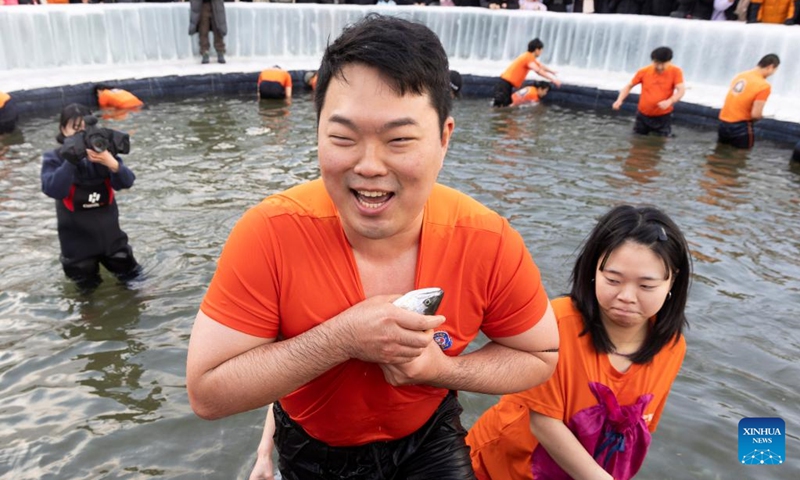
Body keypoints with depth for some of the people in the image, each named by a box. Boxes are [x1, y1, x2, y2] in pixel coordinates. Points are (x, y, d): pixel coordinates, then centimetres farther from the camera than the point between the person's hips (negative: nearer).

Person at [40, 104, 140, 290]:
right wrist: (72, 159, -33)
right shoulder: (54, 158, -11)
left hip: (108, 229, 2)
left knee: (130, 273, 16)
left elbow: (127, 182, -18)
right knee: (87, 285, 16)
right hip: (77, 235, -1)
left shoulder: (102, 152, -6)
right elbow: (53, 190, -27)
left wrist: (112, 164, -37)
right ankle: (84, 265, 47)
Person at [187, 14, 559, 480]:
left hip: (429, 438, -1)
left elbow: (541, 355, -11)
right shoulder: (270, 235, -31)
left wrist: (443, 368, -28)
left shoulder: (489, 243, -27)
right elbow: (206, 392, -26)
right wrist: (341, 339, -38)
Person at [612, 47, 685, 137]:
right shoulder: (644, 71, -8)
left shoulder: (676, 72, -12)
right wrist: (619, 100, -13)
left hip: (663, 116, -2)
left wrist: (669, 101, -41)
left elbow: (681, 90, -21)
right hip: (643, 115, 2)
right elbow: (629, 86, 3)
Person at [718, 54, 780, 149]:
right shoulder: (764, 86, -15)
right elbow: (755, 115, -18)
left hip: (723, 124, 7)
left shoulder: (741, 76, 6)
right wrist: (761, 116, 4)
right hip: (740, 127, -7)